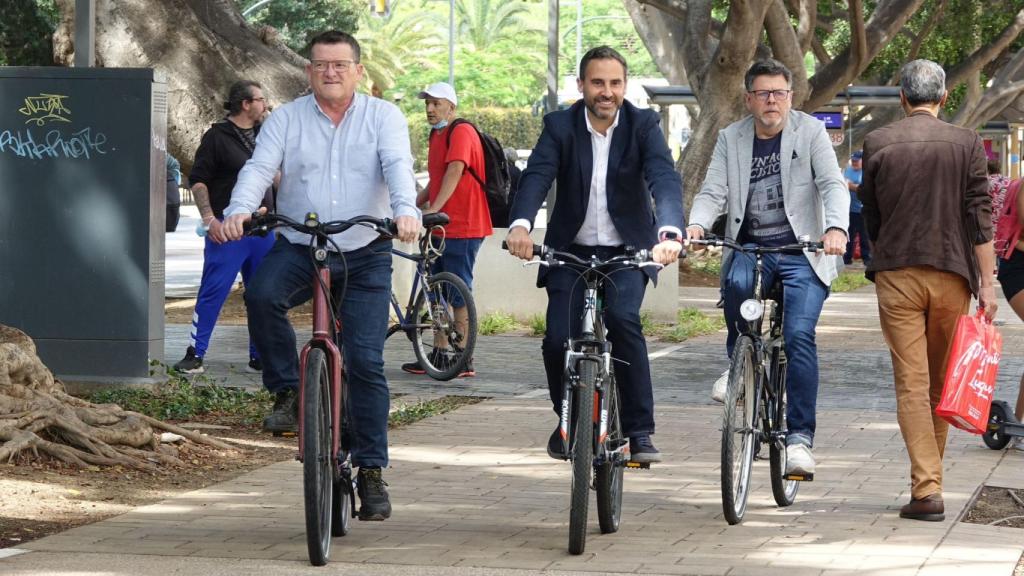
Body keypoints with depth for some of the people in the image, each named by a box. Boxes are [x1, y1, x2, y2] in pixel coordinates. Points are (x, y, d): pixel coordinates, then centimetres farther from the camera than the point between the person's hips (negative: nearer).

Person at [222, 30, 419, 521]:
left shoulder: (383, 116, 4)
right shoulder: (286, 119, 6)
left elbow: (397, 166, -13)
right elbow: (259, 167, -7)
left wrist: (406, 211, -33)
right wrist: (239, 210, -28)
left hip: (364, 256, -1)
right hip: (298, 248, 1)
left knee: (365, 361, -7)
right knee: (262, 294, -32)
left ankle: (371, 472, 1)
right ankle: (287, 392, -13)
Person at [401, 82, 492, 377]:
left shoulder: (461, 132, -12)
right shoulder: (436, 135, 17)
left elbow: (454, 172, -24)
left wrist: (433, 209, -32)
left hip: (463, 228, -10)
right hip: (441, 227, 10)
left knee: (459, 294, -7)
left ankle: (464, 360, -4)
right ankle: (439, 354, 18)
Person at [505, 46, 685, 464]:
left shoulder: (643, 125, -9)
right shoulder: (560, 126, -7)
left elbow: (665, 179, -24)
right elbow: (536, 177, -22)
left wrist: (670, 232, -44)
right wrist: (520, 224, -43)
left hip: (627, 249, -1)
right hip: (571, 249, 1)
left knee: (623, 318, -27)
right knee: (558, 338, -13)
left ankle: (640, 430, -16)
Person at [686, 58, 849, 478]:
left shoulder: (810, 132, 2)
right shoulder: (731, 139, 10)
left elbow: (833, 185, -7)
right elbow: (713, 191, 2)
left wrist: (836, 228, -27)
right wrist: (696, 226, -20)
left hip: (802, 251, -2)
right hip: (750, 249, 2)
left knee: (799, 336, -17)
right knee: (736, 283, -33)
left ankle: (800, 435, -12)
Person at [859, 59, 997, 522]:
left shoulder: (878, 144, 1)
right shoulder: (965, 143, -1)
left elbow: (870, 217, 9)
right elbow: (981, 217, -4)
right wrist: (986, 283, -1)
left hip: (896, 275, 0)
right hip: (951, 275, 1)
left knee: (911, 381, -2)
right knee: (942, 381, 13)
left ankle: (926, 488, -12)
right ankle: (930, 477, 21)